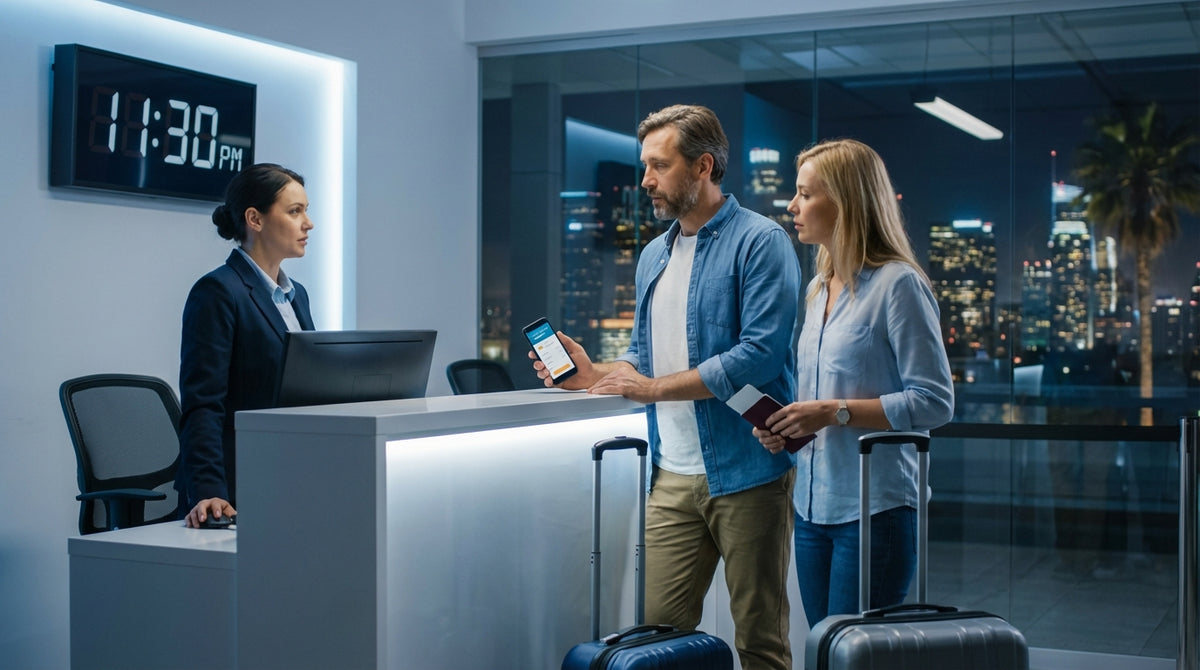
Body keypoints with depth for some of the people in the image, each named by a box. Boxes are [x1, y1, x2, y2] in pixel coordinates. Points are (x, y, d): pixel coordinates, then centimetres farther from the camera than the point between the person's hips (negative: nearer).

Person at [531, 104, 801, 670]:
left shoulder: (759, 241, -8)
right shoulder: (654, 255, 16)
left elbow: (759, 354, -19)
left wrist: (653, 387, -16)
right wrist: (594, 375, 2)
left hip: (745, 473, -6)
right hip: (672, 478, 6)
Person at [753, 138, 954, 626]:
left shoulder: (898, 284, -10)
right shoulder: (818, 289, 16)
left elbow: (934, 402, -14)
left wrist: (835, 412, -19)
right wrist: (781, 425, 5)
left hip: (874, 509, -8)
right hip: (812, 507, 8)